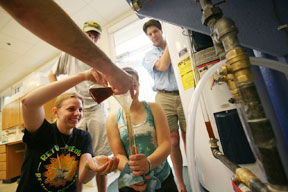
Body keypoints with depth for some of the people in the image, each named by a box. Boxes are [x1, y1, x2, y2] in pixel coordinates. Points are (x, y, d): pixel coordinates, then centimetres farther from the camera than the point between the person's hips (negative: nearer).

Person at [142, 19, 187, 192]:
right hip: (165, 98, -1)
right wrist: (169, 44, 3)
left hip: (184, 95, 2)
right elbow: (163, 66, -7)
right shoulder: (149, 55, 13)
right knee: (173, 141, 0)